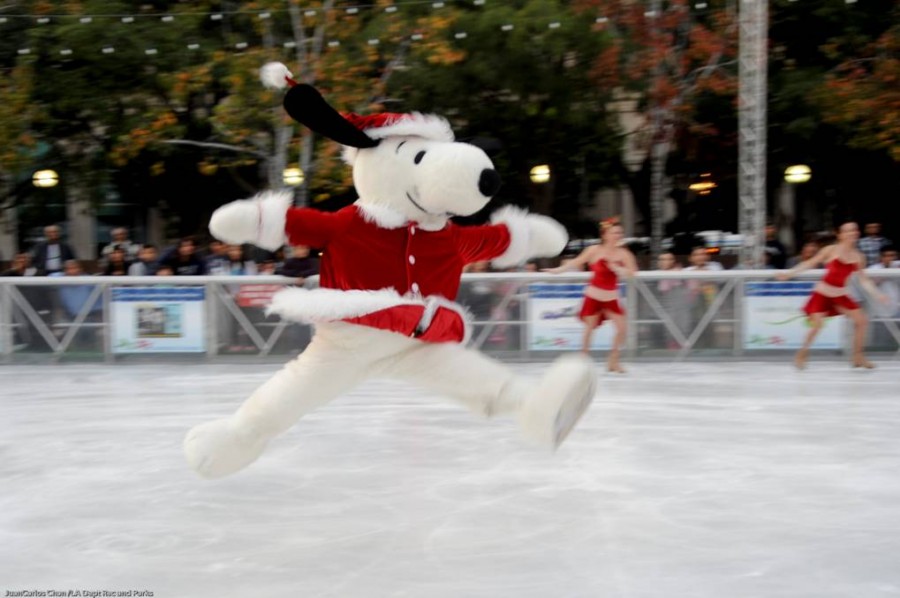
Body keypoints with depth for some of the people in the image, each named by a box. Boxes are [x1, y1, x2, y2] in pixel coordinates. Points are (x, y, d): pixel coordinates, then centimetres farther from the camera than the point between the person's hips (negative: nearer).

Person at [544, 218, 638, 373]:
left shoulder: (623, 253, -2)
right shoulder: (595, 250, -9)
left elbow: (631, 272, -10)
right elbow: (576, 262, -5)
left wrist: (615, 268, -22)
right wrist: (557, 270, -8)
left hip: (611, 298, 3)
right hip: (594, 296, -3)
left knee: (622, 327, -5)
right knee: (589, 328, 3)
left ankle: (613, 361, 10)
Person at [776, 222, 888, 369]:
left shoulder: (858, 257, 0)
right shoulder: (831, 250, -11)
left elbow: (863, 280, 9)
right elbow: (810, 263, -7)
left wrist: (878, 295, 4)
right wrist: (789, 273, -12)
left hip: (840, 295, 5)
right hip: (822, 294, -5)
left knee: (861, 320, 0)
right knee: (817, 325, -17)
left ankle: (857, 357, 13)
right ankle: (801, 355, 3)